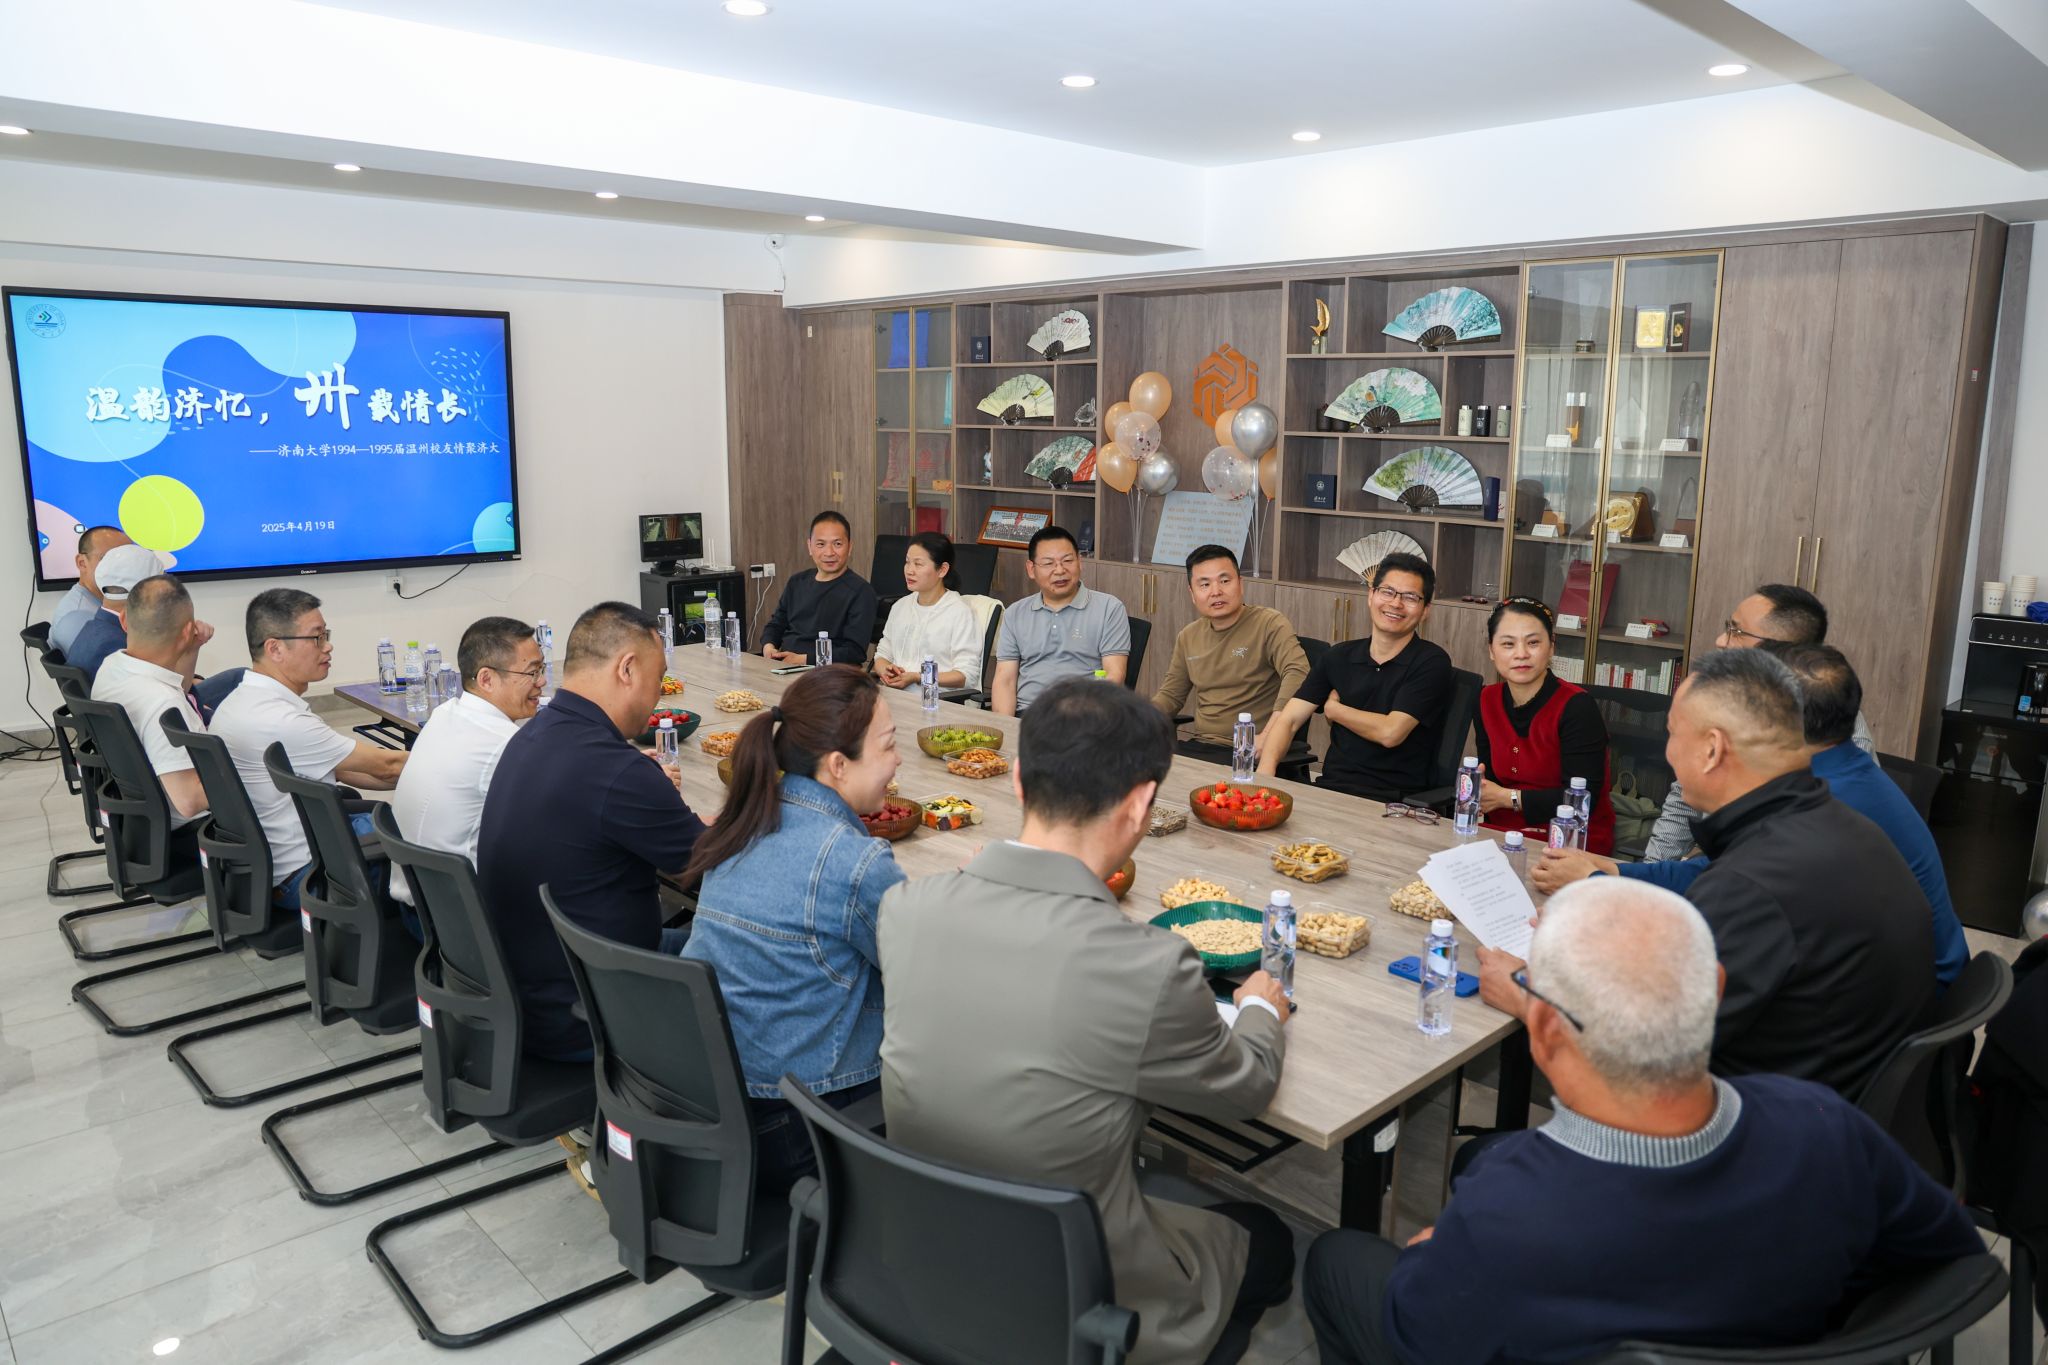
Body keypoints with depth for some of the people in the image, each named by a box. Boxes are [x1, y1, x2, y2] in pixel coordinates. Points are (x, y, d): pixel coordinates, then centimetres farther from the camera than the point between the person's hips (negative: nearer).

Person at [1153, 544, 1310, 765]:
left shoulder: (1269, 624, -6)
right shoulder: (1187, 637, 15)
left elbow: (1298, 673, -21)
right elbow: (1170, 695, 23)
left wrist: (1269, 734, -33)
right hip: (1197, 745, 6)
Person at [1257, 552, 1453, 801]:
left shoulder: (1431, 662, -3)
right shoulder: (1338, 657, 12)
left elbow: (1389, 733, -14)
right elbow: (1288, 720, 6)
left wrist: (1333, 708, 3)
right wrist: (1266, 767, -14)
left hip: (1391, 800, -5)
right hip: (1330, 788, 5)